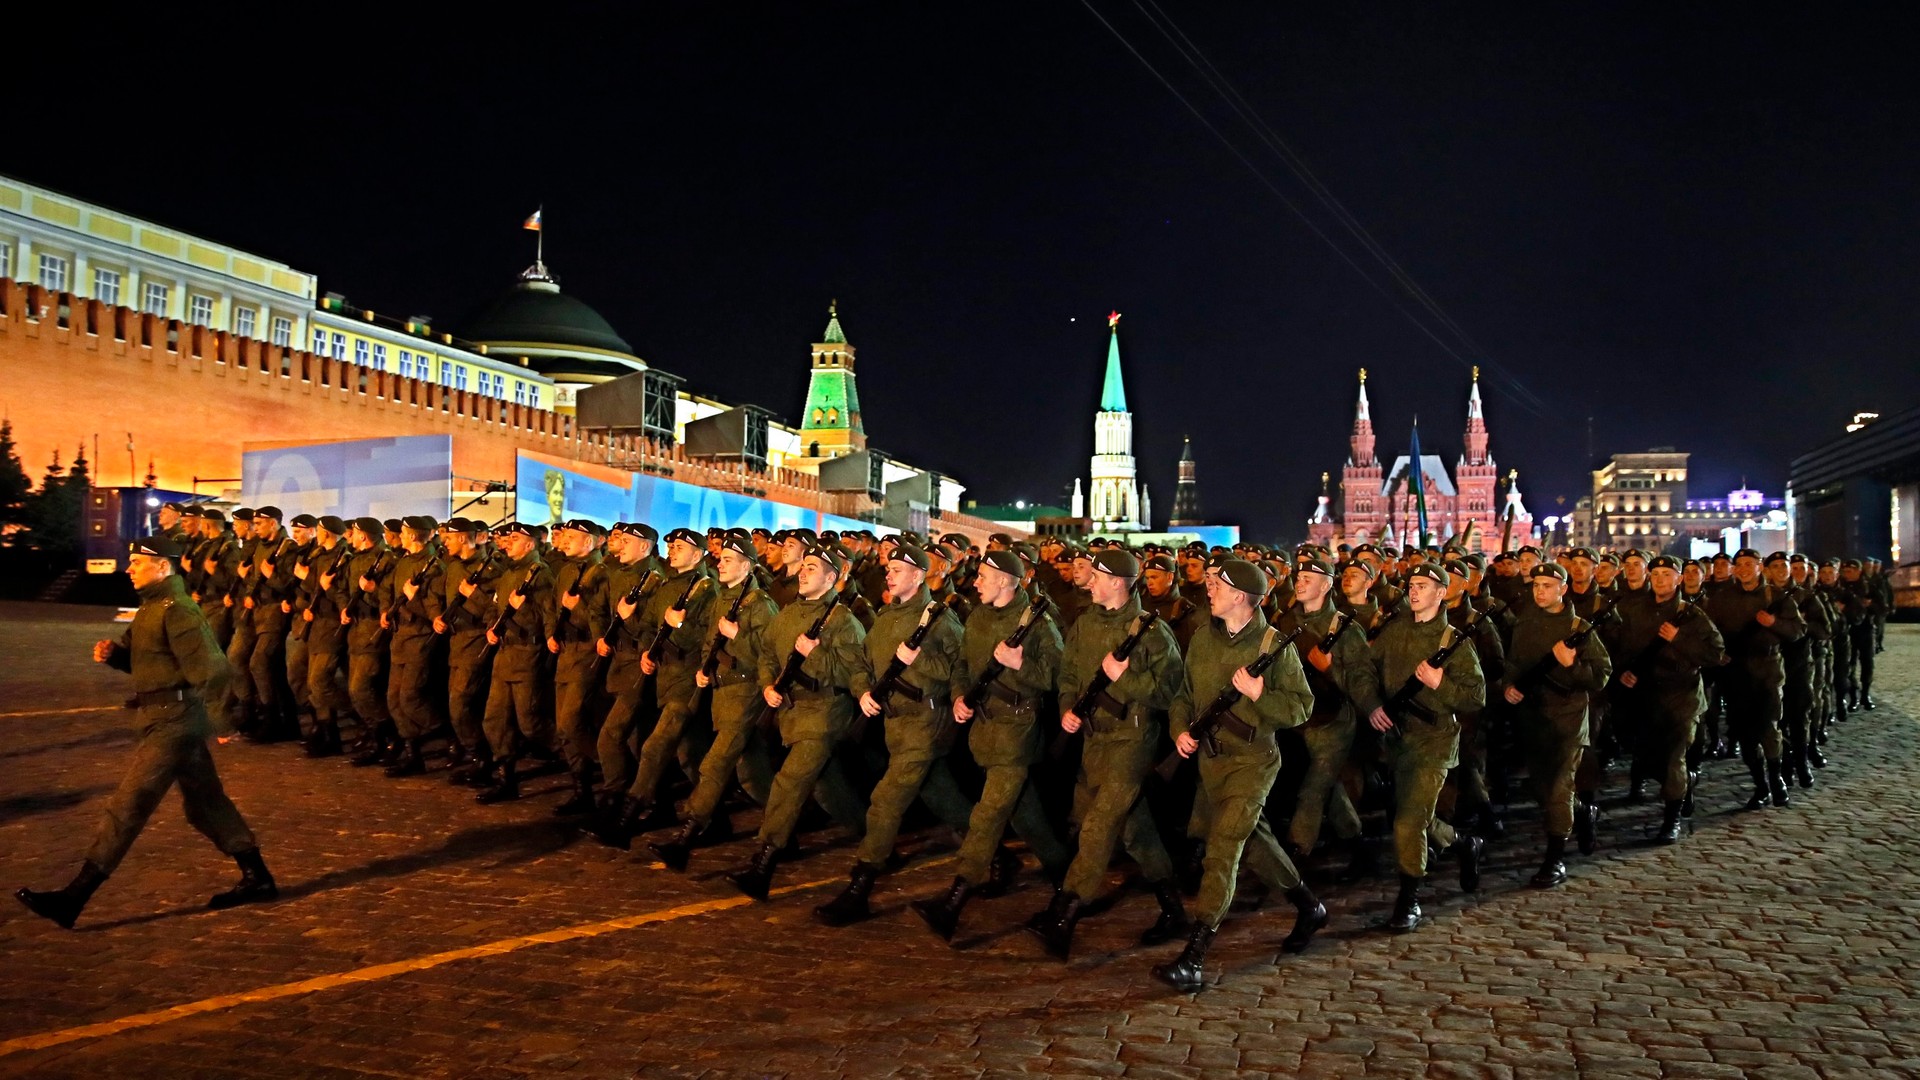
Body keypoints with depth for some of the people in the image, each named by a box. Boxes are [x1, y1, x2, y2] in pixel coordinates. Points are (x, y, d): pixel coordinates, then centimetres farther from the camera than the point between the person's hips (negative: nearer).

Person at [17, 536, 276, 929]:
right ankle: (257, 879, 21)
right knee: (206, 803, 15)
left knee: (129, 805, -5)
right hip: (168, 719, 11)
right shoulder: (152, 606, 14)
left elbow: (210, 669, -22)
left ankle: (73, 898, 1)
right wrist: (112, 653, 0)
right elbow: (138, 657, 20)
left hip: (172, 721, -11)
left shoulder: (177, 610, -18)